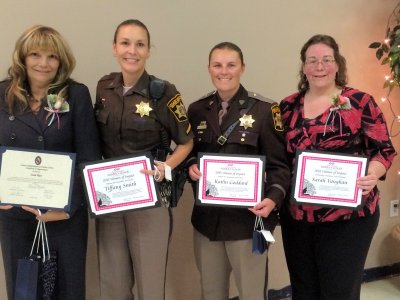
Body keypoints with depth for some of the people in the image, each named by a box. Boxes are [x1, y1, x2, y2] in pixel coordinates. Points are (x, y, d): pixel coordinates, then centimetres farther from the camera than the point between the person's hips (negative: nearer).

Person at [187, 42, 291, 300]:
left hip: (248, 218, -4)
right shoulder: (197, 110, 5)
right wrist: (191, 166, -7)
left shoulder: (264, 109, -7)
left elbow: (279, 164, -7)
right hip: (206, 218, 4)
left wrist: (273, 199, -24)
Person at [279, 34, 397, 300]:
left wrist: (373, 173, -23)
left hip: (348, 215, -3)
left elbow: (384, 149, -4)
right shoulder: (288, 106, 6)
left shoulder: (360, 102, -5)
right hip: (297, 215, 4)